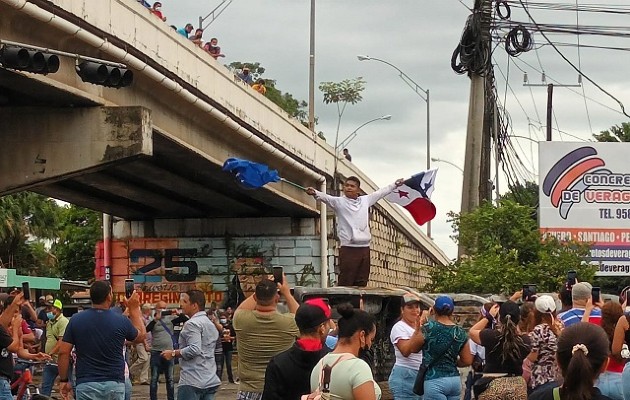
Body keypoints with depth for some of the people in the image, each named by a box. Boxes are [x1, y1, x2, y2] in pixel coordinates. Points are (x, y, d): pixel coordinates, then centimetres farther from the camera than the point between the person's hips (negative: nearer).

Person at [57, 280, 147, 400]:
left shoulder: (76, 321, -2)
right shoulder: (121, 321, -2)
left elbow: (63, 352, -2)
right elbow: (141, 336, 18)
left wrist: (63, 380, 9)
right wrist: (135, 309, 27)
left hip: (86, 385, -1)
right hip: (115, 384, 1)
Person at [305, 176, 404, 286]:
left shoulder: (365, 200, 14)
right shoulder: (339, 202, 0)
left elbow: (380, 193, 27)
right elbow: (326, 197, -18)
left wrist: (395, 185, 37)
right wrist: (315, 193, -38)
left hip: (364, 248, 5)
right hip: (348, 249, -5)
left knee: (362, 284, 8)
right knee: (345, 283, -8)